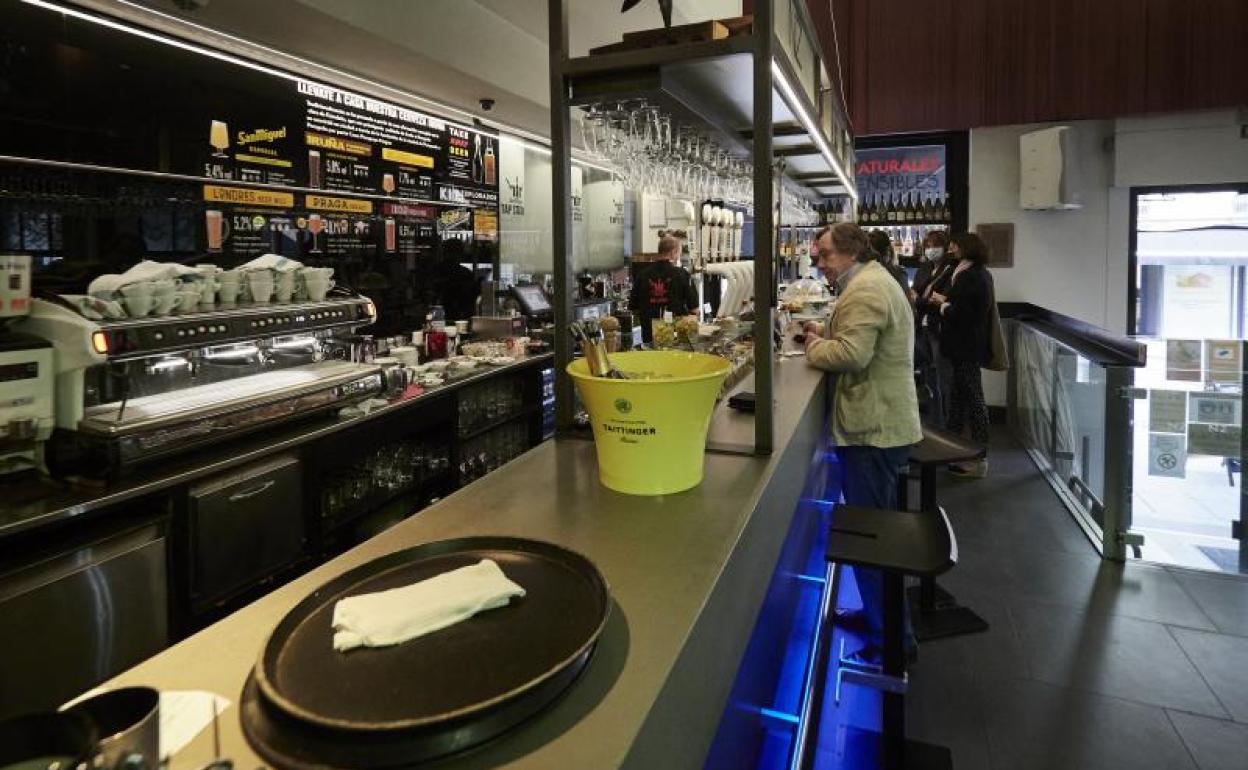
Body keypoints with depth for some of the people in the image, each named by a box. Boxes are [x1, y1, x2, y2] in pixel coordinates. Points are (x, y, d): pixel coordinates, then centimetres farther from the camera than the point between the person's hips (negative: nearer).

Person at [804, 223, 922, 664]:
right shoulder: (877, 282, 19)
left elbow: (851, 355, -27)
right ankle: (878, 614, 34)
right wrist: (826, 339, 7)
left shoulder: (864, 291, -16)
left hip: (872, 430, -11)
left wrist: (814, 347, -9)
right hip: (885, 425, 11)